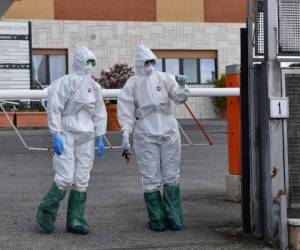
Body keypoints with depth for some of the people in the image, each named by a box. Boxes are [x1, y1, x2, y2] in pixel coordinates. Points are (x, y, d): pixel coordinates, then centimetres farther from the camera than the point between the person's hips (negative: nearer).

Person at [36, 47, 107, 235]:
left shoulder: (94, 87, 11)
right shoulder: (66, 82, -7)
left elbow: (99, 113, 17)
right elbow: (54, 109, -10)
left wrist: (100, 137, 11)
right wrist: (56, 135, -15)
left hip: (86, 138, 6)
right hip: (67, 135, -6)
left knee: (82, 180, 4)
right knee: (65, 178, -10)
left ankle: (76, 220, 10)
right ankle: (46, 213, 11)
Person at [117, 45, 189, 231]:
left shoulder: (164, 78, 4)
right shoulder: (132, 84, 0)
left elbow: (179, 98, -2)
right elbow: (126, 111, -3)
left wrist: (182, 87, -23)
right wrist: (125, 134, -11)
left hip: (169, 131, 2)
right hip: (145, 135, -2)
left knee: (171, 175, 5)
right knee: (151, 178, 0)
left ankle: (174, 217, 12)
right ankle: (157, 220, 8)